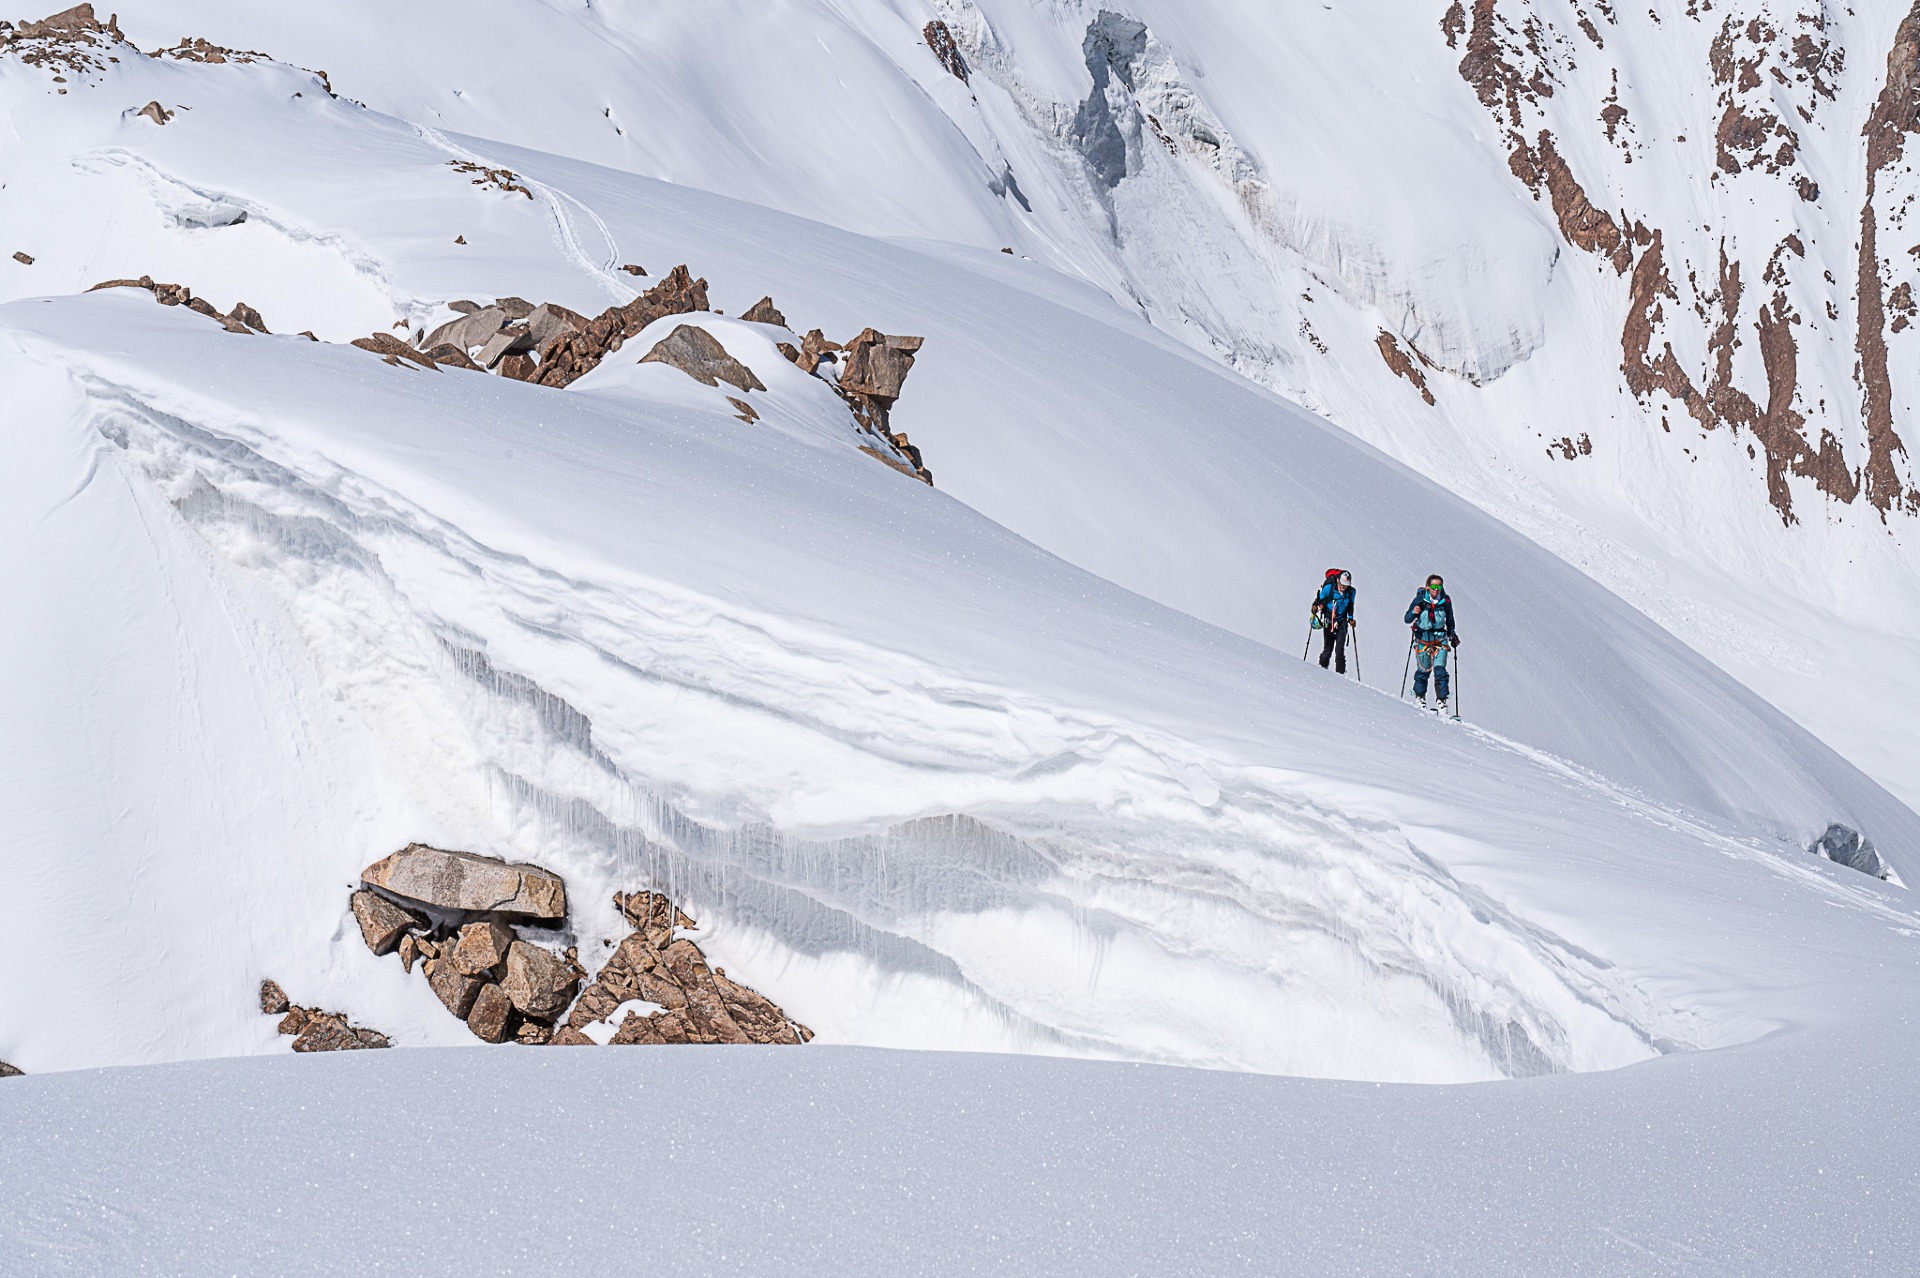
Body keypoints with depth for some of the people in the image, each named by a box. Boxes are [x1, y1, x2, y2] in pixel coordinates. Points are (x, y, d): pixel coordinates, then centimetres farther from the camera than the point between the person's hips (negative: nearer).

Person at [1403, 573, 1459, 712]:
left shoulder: (1445, 601, -1)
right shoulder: (1420, 599, -8)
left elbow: (1449, 620, 16)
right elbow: (1407, 619, -8)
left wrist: (1452, 634, 6)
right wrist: (1414, 612, -28)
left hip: (1440, 639, 1)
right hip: (1422, 638, -1)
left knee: (1440, 671, -11)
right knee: (1423, 671, 4)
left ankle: (1442, 701, -7)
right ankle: (1420, 697, 24)